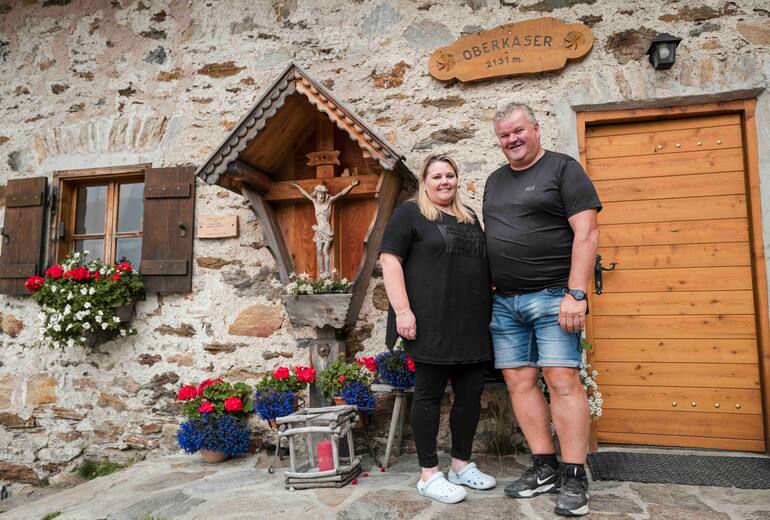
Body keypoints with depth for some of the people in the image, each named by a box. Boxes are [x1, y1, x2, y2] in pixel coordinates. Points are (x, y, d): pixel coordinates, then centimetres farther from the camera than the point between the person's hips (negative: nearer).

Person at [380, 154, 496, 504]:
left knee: (471, 394, 9)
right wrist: (402, 310, -17)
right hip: (432, 325, -6)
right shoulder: (409, 213, 1)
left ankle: (462, 465, 25)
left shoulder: (469, 218, 20)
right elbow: (389, 260, -8)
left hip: (472, 326, 7)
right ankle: (429, 474, 12)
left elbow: (485, 265, 27)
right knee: (429, 394, 0)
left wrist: (489, 310, 19)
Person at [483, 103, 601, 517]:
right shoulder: (495, 181, 19)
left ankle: (574, 478, 4)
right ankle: (544, 467, 16)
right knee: (519, 382, 5)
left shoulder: (562, 168, 0)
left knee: (562, 380, -7)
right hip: (504, 301, 6)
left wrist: (576, 293, -16)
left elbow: (586, 233, -8)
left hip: (552, 295, -6)